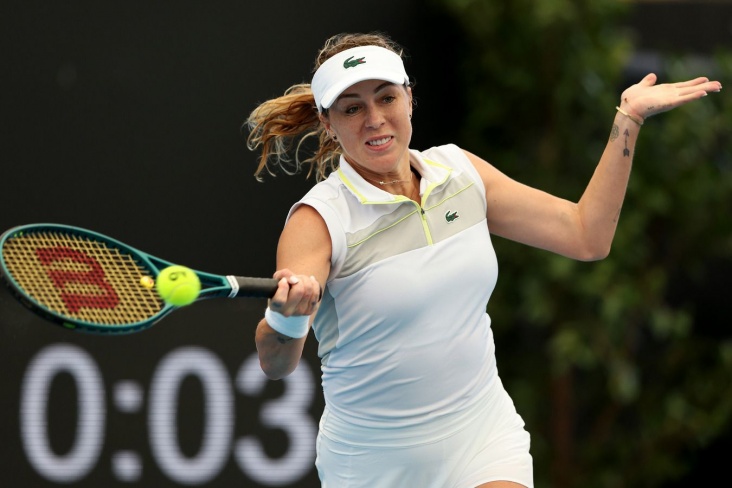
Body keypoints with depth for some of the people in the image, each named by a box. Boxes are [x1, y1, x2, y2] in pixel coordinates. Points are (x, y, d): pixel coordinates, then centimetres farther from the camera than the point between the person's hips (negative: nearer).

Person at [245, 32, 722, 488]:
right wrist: (286, 314, -49)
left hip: (483, 441, 3)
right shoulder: (320, 219, -15)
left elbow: (586, 235, 6)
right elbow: (275, 364, -26)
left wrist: (628, 119, 3)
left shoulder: (460, 171, 2)